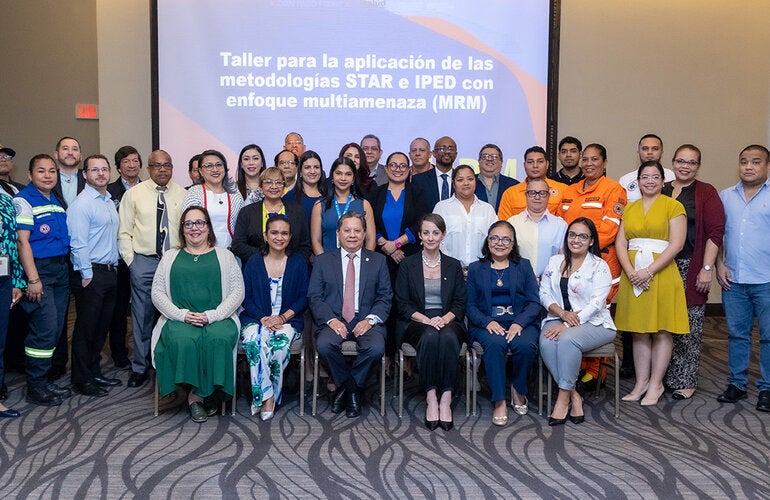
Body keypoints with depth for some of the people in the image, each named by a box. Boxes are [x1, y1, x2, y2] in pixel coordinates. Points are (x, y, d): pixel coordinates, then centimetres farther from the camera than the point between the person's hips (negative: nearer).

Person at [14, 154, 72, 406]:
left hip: (61, 269, 8)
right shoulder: (23, 200, -8)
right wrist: (33, 279, -18)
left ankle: (42, 380, 21)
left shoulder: (57, 201, 15)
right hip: (39, 269, -8)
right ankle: (35, 387, 4)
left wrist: (67, 267, 13)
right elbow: (23, 241, -14)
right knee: (45, 328, -8)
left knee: (56, 328, 10)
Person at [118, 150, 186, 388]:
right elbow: (124, 232, 4)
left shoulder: (182, 194, 6)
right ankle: (139, 367, 16)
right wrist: (131, 260, -3)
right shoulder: (134, 193, 3)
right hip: (143, 262, -1)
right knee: (142, 317, 4)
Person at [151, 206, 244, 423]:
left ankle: (197, 394, -16)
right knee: (183, 340, -34)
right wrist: (182, 315, -9)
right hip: (179, 320, 1)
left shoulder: (224, 256, 13)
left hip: (218, 320, -1)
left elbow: (237, 292, 4)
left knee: (219, 338, -34)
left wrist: (212, 315, -10)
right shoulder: (170, 257, 18)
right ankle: (196, 393, -16)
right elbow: (157, 293, 8)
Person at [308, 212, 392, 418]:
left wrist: (370, 319, -10)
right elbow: (314, 296, 4)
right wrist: (331, 320, -12)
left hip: (365, 321, 0)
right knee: (324, 344, -32)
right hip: (334, 320, 0)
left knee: (376, 347, -31)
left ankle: (346, 386, -2)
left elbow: (385, 297, 8)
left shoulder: (378, 261, 13)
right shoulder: (323, 261, 12)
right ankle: (353, 389, -6)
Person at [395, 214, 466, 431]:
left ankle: (446, 399, -30)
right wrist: (427, 320, -12)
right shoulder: (408, 265, 10)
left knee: (449, 338, -34)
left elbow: (460, 303, 9)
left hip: (448, 321, 1)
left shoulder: (454, 266, 15)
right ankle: (431, 398, -30)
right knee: (430, 336, -35)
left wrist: (444, 319, -11)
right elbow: (403, 305, 3)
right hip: (417, 322, -1)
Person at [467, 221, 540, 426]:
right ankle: (499, 401, -24)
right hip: (487, 323, 0)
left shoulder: (524, 266, 14)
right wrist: (488, 322, -15)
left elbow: (534, 302, 4)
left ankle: (518, 389, -3)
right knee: (495, 344, -34)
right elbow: (471, 305, 5)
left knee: (526, 345, -32)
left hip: (520, 322, 1)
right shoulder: (476, 268, 14)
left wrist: (519, 324, -14)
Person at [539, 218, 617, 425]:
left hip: (593, 323, -4)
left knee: (567, 339, -35)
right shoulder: (554, 262, 14)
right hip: (559, 319, 4)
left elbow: (596, 303, -12)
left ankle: (564, 396, -22)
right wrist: (562, 313, -12)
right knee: (546, 342, -29)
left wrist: (567, 325, -20)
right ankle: (574, 396, -20)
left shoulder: (599, 266, -1)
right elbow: (544, 293, 8)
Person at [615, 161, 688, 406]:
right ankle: (641, 383, 16)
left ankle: (655, 384, 12)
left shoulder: (673, 206, -1)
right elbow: (620, 243, 6)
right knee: (639, 332, 8)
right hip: (632, 277, 4)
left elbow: (676, 244, -10)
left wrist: (649, 271, -16)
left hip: (661, 275, -4)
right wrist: (630, 272, -10)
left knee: (661, 332, 3)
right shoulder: (629, 208, 13)